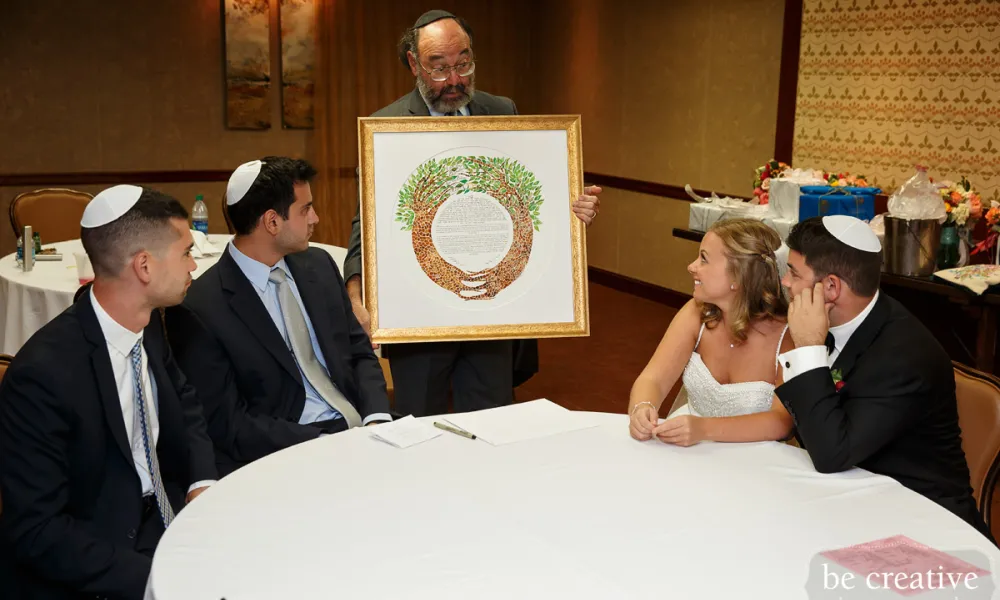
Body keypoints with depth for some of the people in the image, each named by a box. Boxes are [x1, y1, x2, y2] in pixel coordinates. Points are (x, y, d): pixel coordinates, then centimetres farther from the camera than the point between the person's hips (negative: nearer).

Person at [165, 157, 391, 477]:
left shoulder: (319, 265, 9)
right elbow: (227, 423, -10)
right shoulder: (199, 308, -10)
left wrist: (376, 419, -4)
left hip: (358, 430, 7)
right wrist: (322, 445, -18)